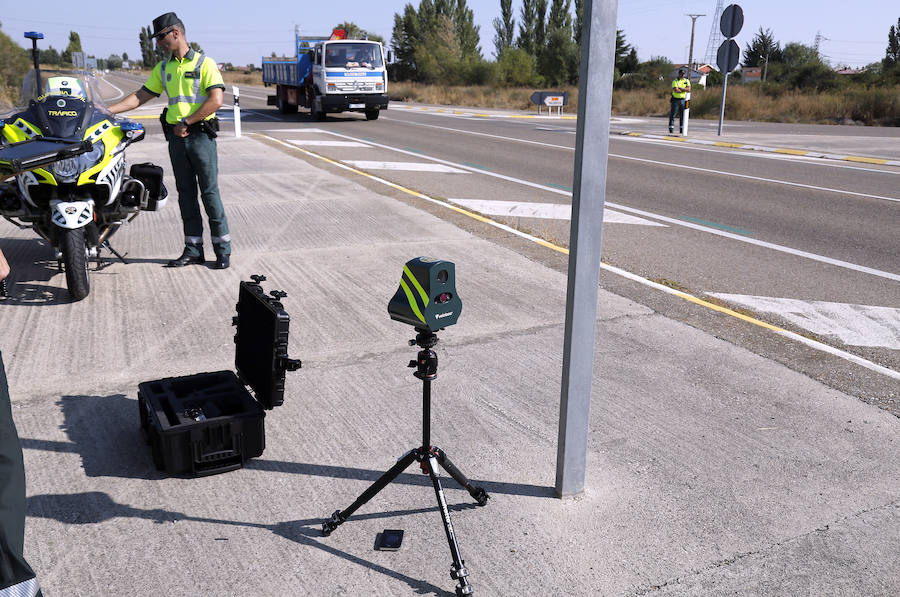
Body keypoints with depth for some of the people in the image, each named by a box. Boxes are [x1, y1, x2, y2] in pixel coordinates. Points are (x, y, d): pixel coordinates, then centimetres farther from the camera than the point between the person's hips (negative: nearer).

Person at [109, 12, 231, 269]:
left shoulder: (205, 63, -3)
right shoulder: (162, 69, 15)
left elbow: (216, 100, -14)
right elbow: (141, 96, 16)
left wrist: (186, 122, -14)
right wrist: (108, 110, 7)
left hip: (201, 135, -6)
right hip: (176, 137, 6)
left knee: (209, 192, -5)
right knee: (186, 194, 7)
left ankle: (223, 250, 2)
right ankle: (193, 250, 12)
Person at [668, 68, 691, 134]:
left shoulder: (687, 81, 8)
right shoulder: (675, 81, -5)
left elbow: (689, 90, -5)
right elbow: (676, 90, -19)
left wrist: (680, 88, -14)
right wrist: (684, 90, -7)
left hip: (682, 100, 4)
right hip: (675, 99, -4)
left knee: (683, 116, 4)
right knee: (672, 115, -4)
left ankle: (682, 129, 9)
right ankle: (671, 128, -1)